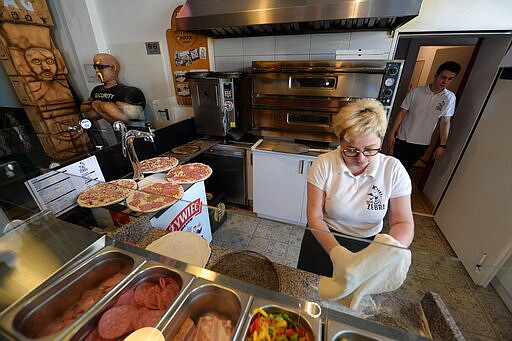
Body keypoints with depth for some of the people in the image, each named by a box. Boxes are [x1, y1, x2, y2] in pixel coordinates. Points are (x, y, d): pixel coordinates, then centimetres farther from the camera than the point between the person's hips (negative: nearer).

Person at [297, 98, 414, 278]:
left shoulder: (394, 170, -14)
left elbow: (403, 223, -12)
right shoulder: (323, 164, -19)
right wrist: (335, 251, -32)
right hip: (323, 240, 0)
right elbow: (315, 216, -19)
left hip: (369, 245, 1)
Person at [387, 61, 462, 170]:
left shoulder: (450, 98, -2)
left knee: (405, 169, 12)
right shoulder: (416, 92, -7)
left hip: (422, 144, 2)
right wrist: (392, 133, -8)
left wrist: (442, 145, 0)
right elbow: (402, 113, -4)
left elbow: (445, 122, 1)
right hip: (403, 139, -1)